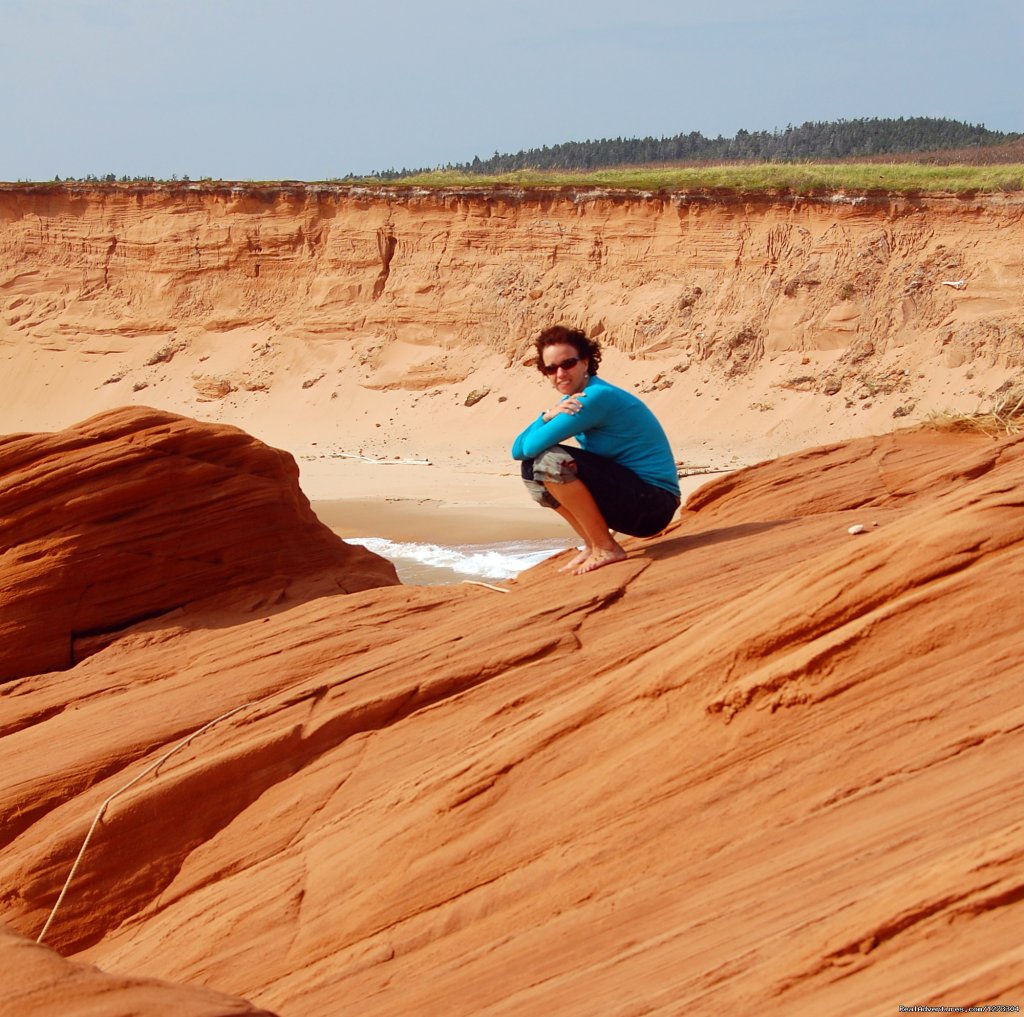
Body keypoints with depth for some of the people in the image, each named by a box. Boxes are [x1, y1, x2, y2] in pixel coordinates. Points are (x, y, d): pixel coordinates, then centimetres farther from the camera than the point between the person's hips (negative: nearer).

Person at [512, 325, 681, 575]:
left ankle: (606, 548, -14)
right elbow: (518, 450, 3)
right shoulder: (569, 401, 10)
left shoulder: (598, 397, -19)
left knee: (549, 460, -23)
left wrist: (548, 421, -1)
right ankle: (592, 544, 9)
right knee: (532, 469, 7)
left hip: (653, 505, -9)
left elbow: (533, 446, -23)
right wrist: (548, 416, -13)